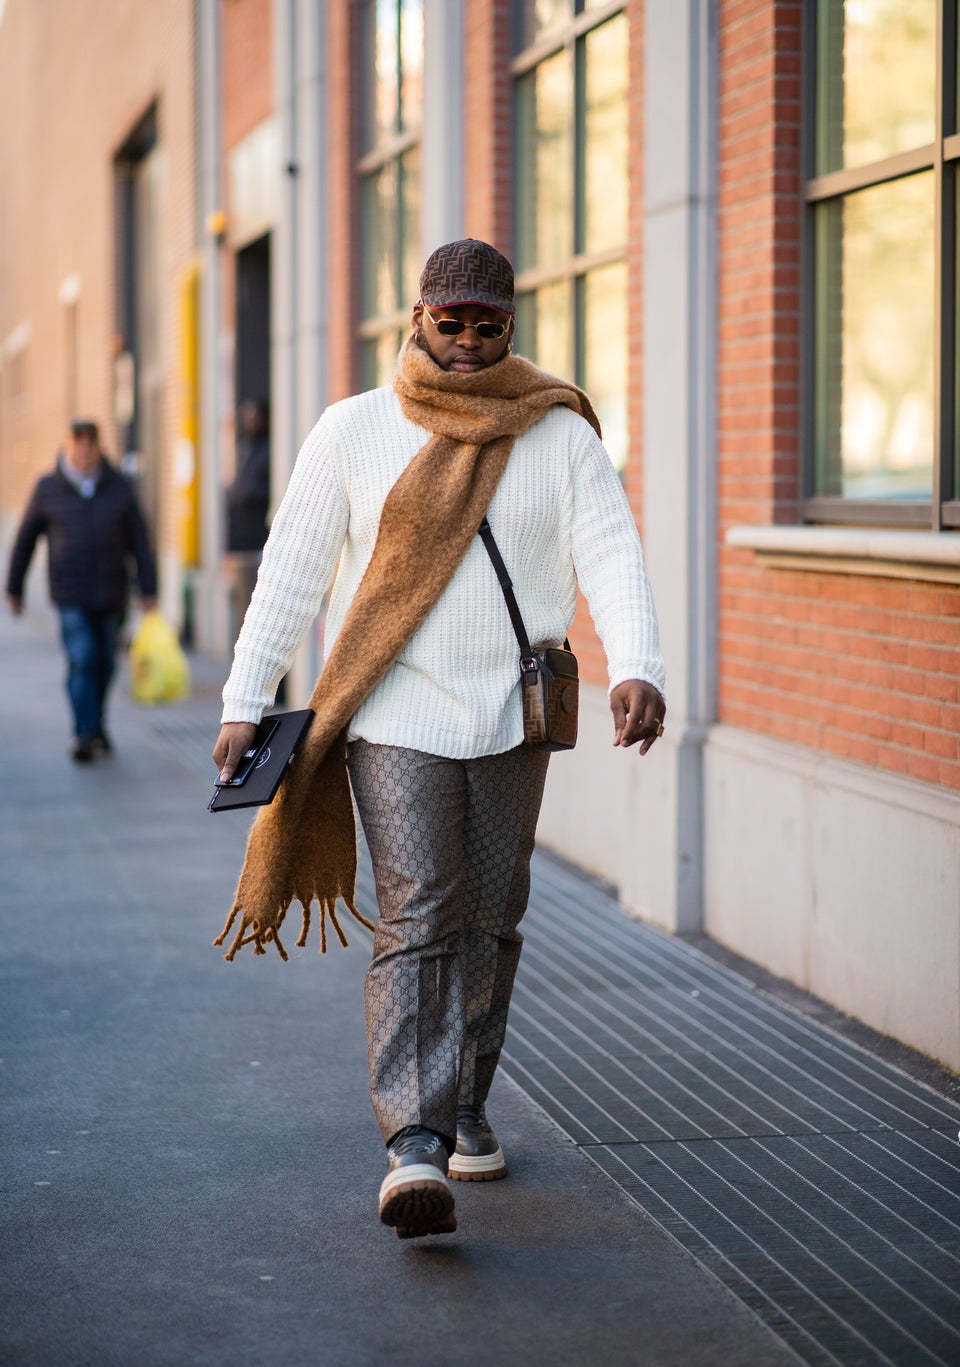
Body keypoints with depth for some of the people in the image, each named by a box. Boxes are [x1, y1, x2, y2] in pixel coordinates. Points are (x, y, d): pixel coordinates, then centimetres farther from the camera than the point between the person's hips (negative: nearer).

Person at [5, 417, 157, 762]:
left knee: (105, 662, 10)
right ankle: (85, 734, -17)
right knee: (81, 659, -15)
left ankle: (96, 724, 31)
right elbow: (25, 539, 9)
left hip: (111, 593, 2)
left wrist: (148, 589, 1)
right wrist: (14, 589, 11)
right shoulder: (48, 489, 1)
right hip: (70, 594, -2)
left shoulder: (119, 488, 4)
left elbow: (139, 540, 5)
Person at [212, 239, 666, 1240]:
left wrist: (636, 667, -24)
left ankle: (464, 1104, 29)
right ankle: (413, 1145, -20)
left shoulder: (560, 435, 5)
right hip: (396, 717, -2)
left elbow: (610, 553, -7)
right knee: (415, 922, -13)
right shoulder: (352, 431, 3)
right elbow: (292, 567, 3)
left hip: (510, 718, 2)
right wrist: (245, 698, -3)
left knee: (490, 922, 10)